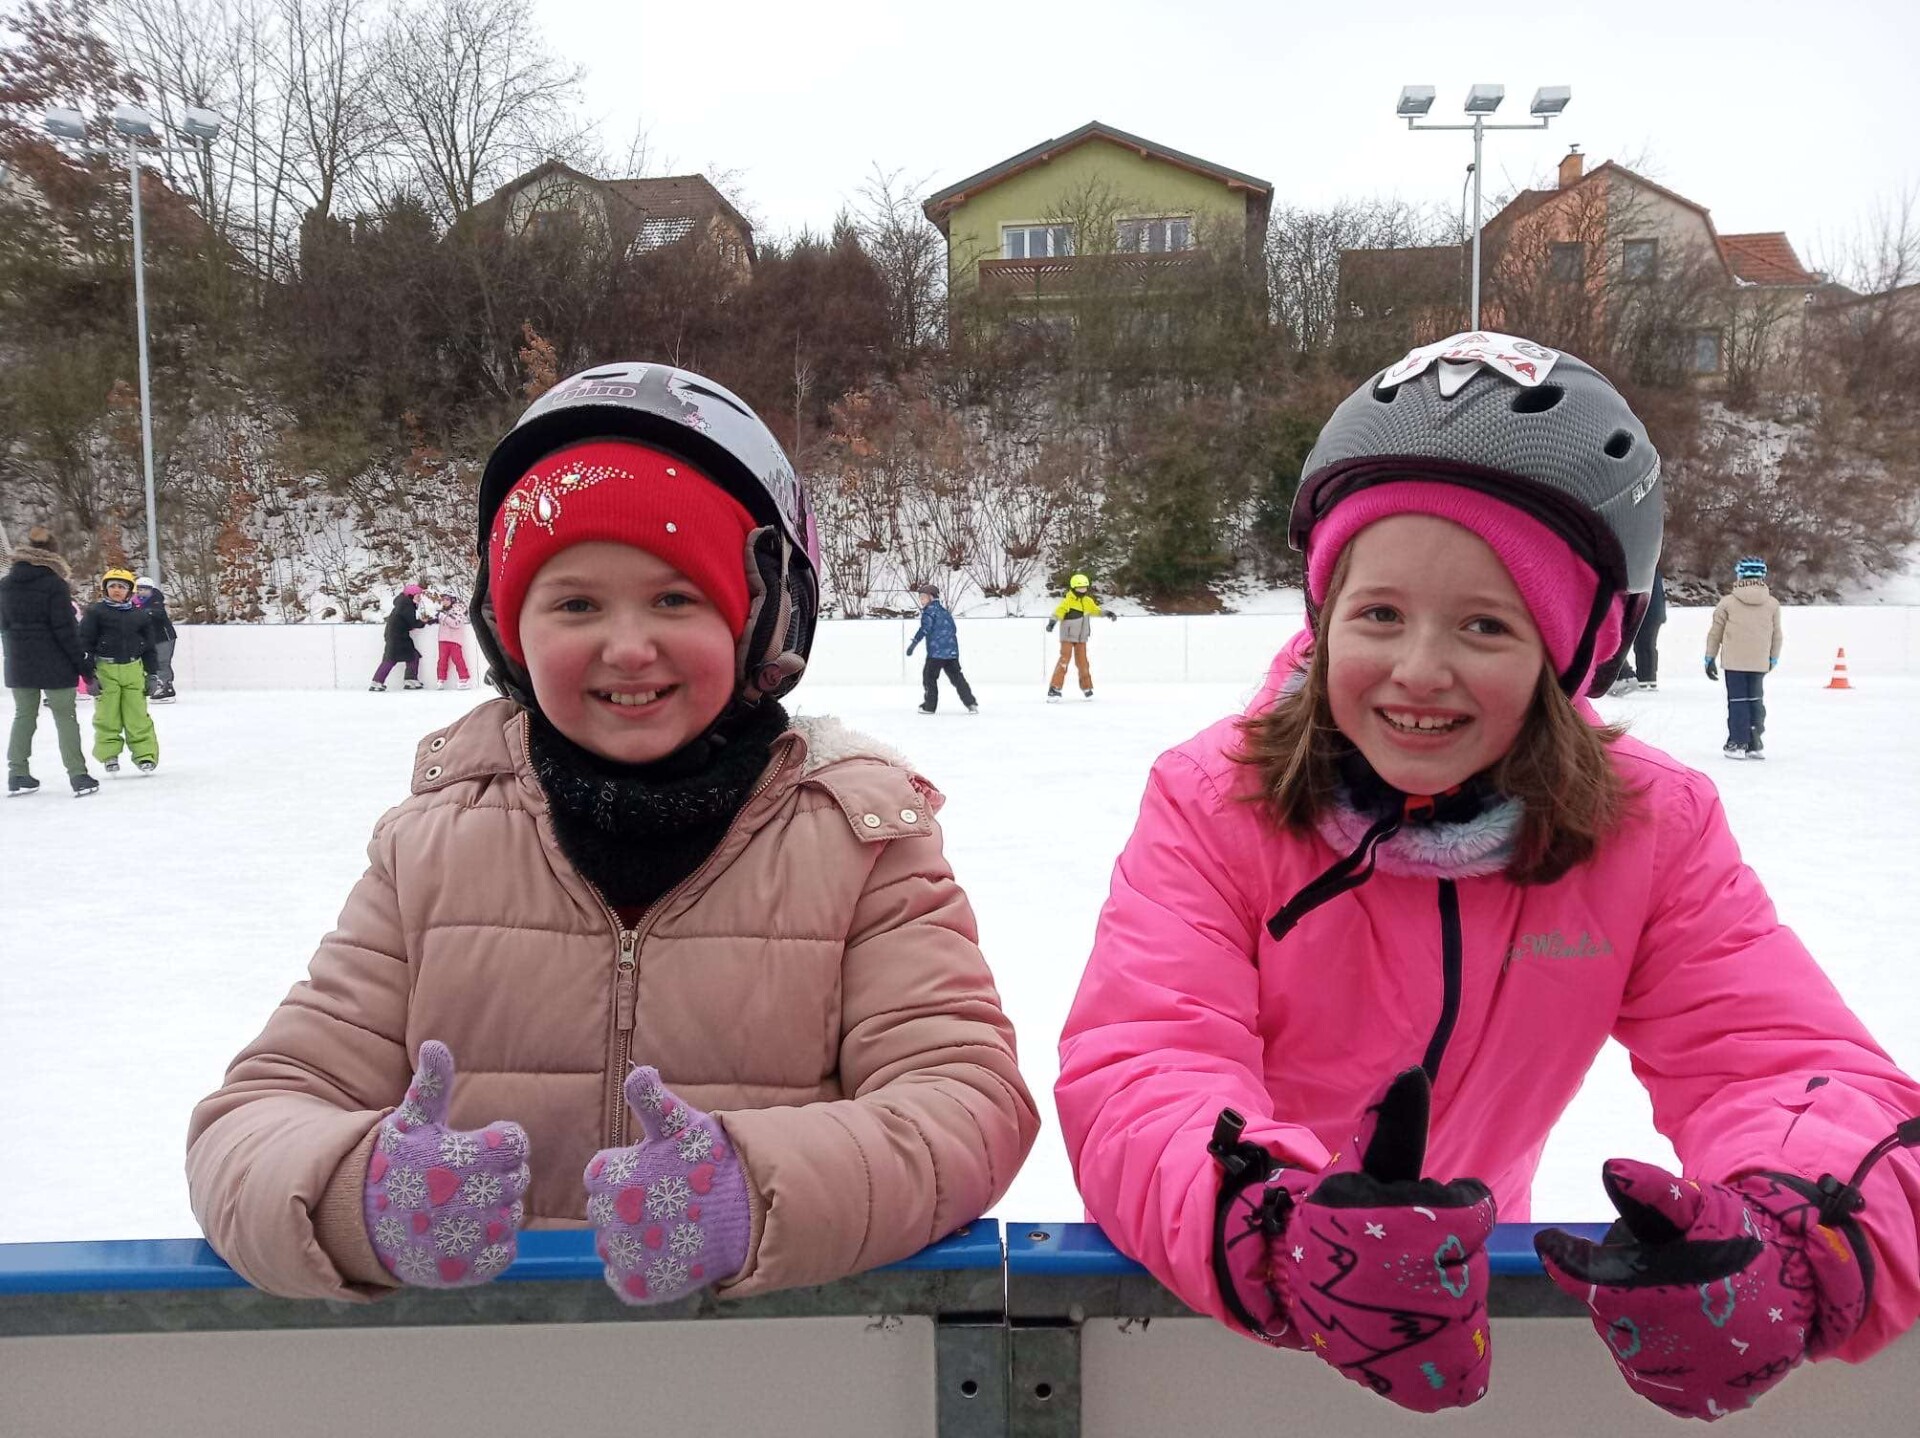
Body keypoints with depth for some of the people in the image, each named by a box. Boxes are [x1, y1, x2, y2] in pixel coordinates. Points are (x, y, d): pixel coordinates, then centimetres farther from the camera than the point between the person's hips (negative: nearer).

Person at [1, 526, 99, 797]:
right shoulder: (54, 584, -13)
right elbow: (65, 628, -14)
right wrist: (81, 662, -8)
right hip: (55, 663, -5)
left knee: (24, 715, 14)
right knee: (65, 716, 1)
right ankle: (78, 776, 0)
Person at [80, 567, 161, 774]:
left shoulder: (140, 614, 9)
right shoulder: (96, 612, 0)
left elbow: (150, 646, 14)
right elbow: (85, 642, -1)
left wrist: (152, 673, 10)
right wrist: (88, 671, -6)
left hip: (133, 669, 2)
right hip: (105, 669, -2)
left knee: (138, 714, 2)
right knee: (107, 714, 2)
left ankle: (145, 755, 5)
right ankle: (109, 755, 12)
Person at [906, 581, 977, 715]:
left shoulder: (929, 610, -4)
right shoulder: (943, 610, 20)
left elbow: (925, 628, -18)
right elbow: (954, 628, 26)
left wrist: (913, 642, -21)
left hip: (936, 651, -7)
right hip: (952, 651, 7)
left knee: (929, 676, 6)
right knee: (956, 676, 8)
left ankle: (929, 706, 8)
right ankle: (971, 704, 0)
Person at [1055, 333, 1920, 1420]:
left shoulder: (1653, 829, -7)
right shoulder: (1211, 804, -14)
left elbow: (1789, 1065, -11)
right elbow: (1138, 1070, -22)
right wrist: (1273, 1231, -41)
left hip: (1457, 1295, 2)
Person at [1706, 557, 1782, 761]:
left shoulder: (1728, 602, -6)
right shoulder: (1772, 603, 1)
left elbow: (1715, 633, -1)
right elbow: (1776, 635, 9)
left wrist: (1710, 658, 9)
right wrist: (1774, 658, 23)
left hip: (1734, 661, -2)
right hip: (1760, 662, 2)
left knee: (1737, 700, 4)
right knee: (1756, 700, 13)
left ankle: (1738, 743, 2)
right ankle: (1755, 744, 14)